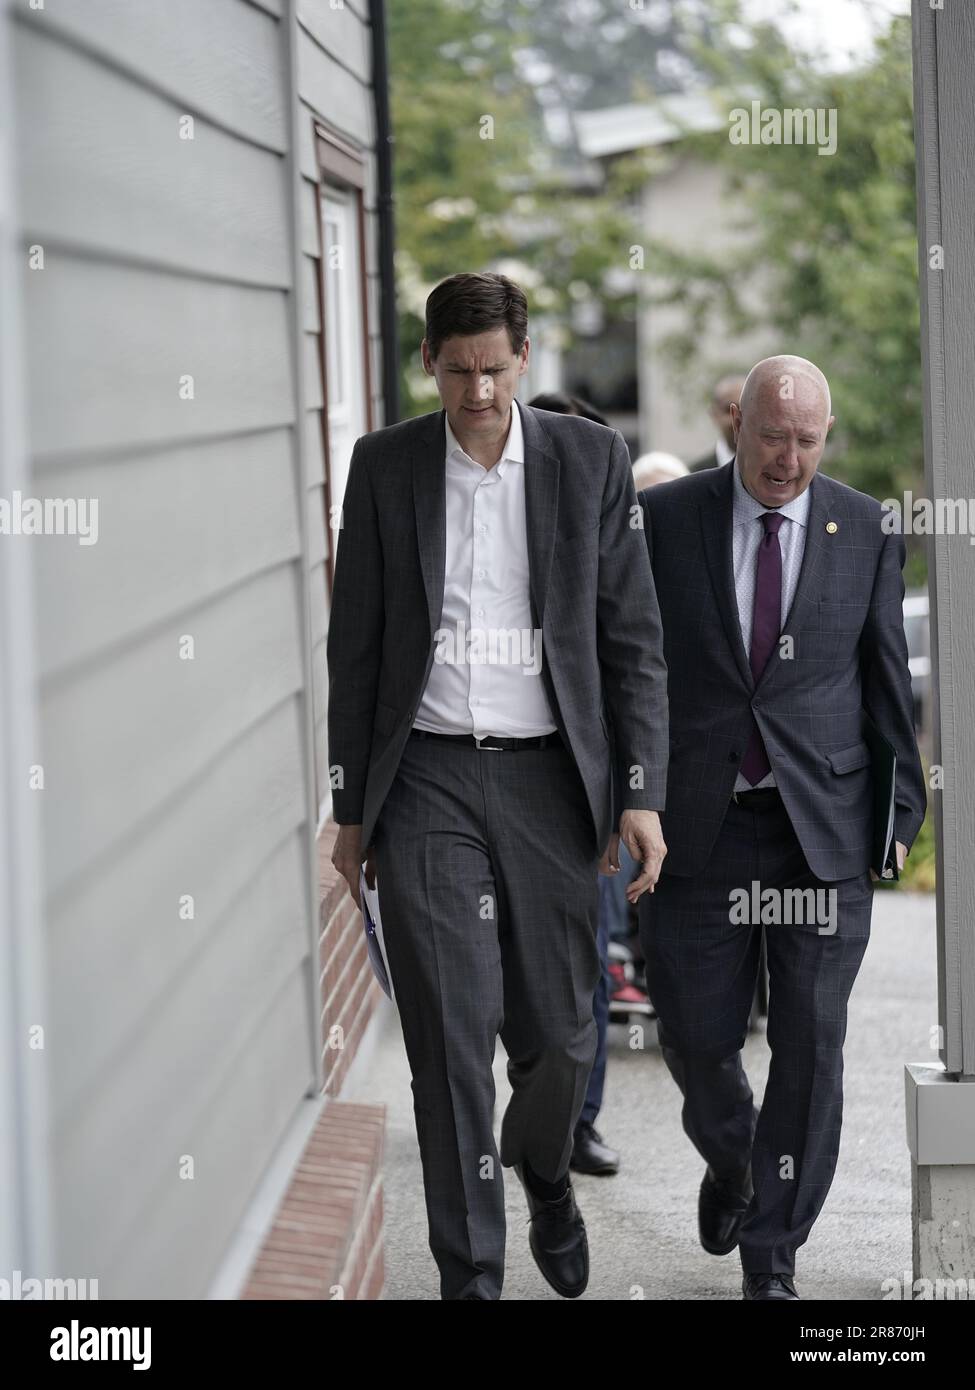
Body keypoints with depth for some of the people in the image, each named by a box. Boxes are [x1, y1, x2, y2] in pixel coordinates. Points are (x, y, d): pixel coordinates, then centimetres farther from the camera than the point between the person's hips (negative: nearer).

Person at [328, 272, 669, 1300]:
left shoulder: (591, 460, 2)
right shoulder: (384, 466, 3)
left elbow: (632, 639, 3)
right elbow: (356, 648, 8)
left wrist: (641, 794, -4)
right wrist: (350, 810, 6)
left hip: (547, 778, 0)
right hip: (426, 781, 0)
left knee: (558, 1038, 6)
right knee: (450, 1043, -4)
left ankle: (543, 1170, 39)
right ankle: (468, 1274, 6)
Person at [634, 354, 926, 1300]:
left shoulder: (867, 531, 3)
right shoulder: (663, 520, 0)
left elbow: (888, 676, 8)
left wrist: (902, 810, 6)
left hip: (824, 823, 0)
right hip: (698, 822, 0)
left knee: (810, 1043, 0)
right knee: (694, 1033, 4)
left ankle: (773, 1255, 12)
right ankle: (729, 1160, 37)